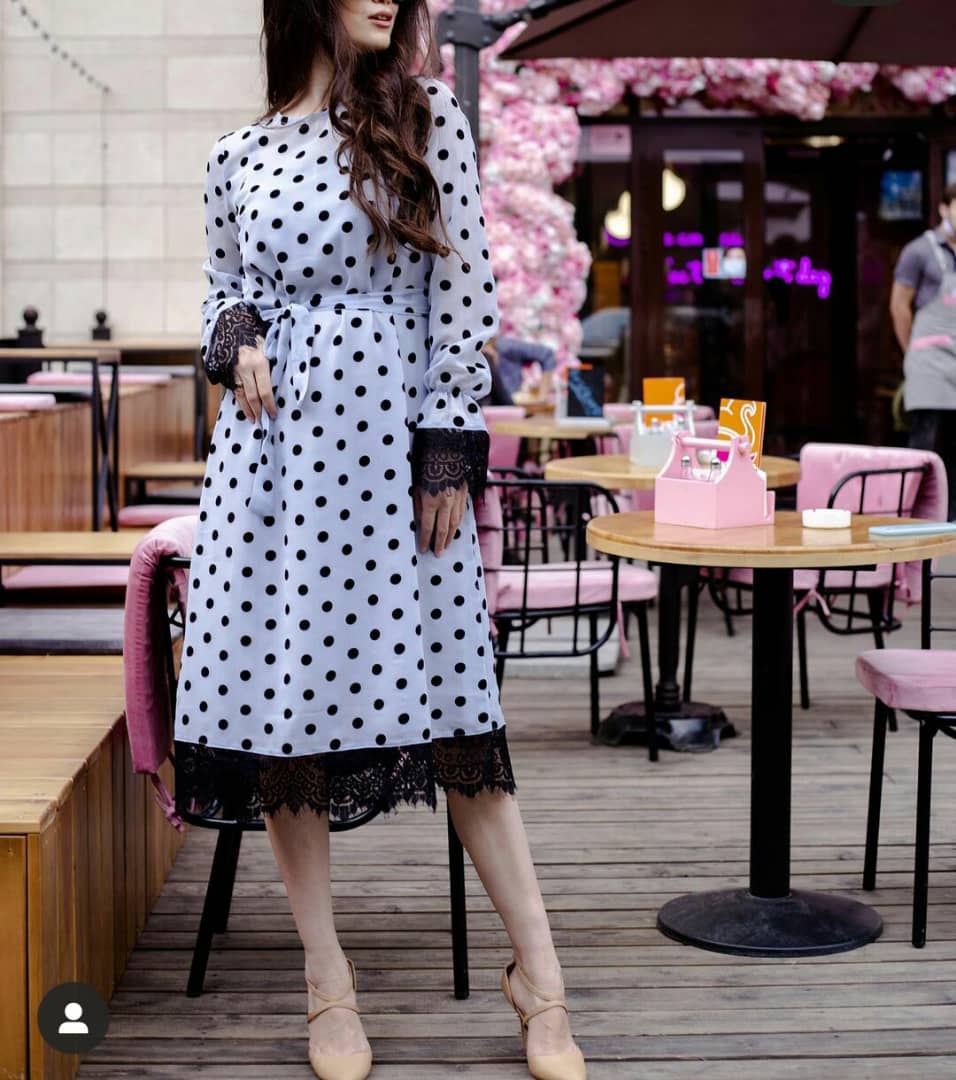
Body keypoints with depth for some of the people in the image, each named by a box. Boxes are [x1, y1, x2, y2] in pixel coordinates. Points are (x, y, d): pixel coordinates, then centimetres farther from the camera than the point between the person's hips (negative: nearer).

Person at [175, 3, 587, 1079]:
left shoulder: (425, 114, 4)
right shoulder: (237, 155, 9)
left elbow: (465, 288, 0)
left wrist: (449, 448, -6)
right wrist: (235, 342, -4)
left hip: (394, 448, -2)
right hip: (271, 448, 2)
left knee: (451, 714, -1)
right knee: (276, 704, 3)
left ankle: (536, 972, 11)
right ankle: (327, 979, 17)